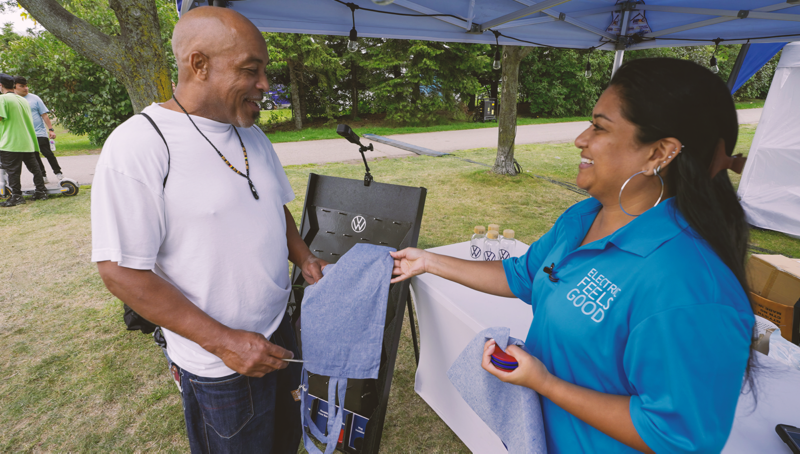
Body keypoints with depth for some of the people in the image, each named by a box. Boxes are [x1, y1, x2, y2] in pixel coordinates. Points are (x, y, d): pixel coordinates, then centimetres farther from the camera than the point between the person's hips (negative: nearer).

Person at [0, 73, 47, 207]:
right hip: (28, 142, 7)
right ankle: (41, 191, 16)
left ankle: (16, 197, -2)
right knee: (34, 167, 12)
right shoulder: (23, 100, 13)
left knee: (13, 171, -3)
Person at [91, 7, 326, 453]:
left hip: (280, 331, 7)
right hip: (219, 368, -6)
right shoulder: (139, 144, -20)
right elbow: (121, 271, -20)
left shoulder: (253, 135, 3)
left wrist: (304, 258, -3)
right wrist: (223, 341, -21)